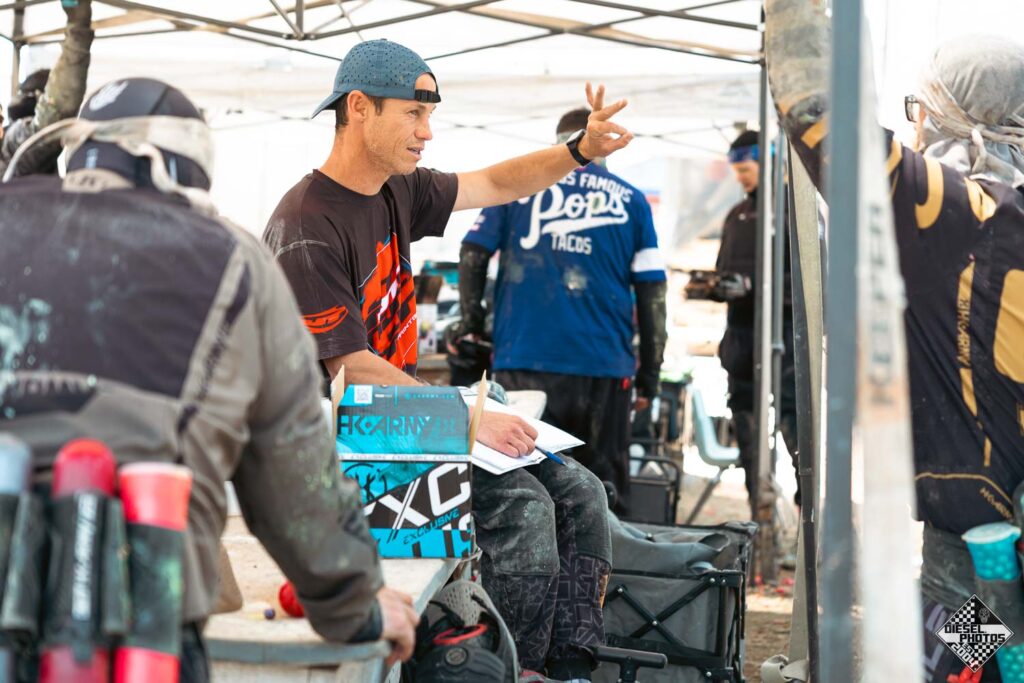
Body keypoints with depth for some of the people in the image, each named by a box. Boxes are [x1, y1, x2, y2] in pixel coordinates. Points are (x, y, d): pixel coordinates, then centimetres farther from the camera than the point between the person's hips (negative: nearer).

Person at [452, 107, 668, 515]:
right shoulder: (630, 201, 8)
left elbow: (473, 253, 5)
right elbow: (652, 293, 5)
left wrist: (471, 324, 18)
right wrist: (650, 374, 10)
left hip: (524, 359, 0)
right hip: (604, 365, 0)